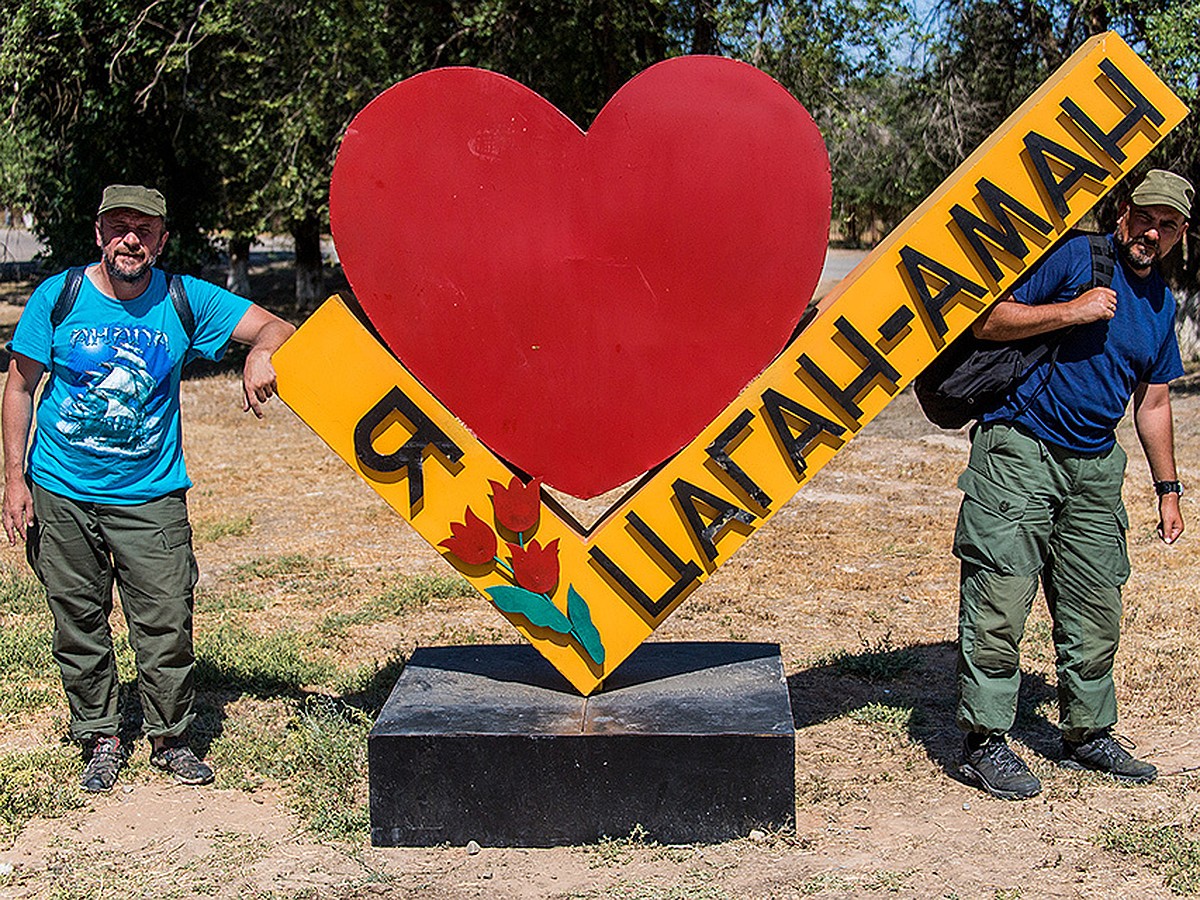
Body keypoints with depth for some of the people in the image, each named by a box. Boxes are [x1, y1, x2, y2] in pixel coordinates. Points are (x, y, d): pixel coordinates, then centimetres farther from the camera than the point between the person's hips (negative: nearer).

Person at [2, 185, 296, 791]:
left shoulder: (185, 301, -4)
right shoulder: (57, 297, -4)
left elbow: (277, 328, -5)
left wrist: (261, 354, -30)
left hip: (151, 495, 0)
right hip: (61, 493, 0)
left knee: (167, 621, -3)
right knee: (78, 622, 7)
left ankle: (170, 738, 18)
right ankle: (99, 738, 25)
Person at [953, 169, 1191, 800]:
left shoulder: (1162, 303, 16)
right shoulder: (1073, 257, -5)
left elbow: (1152, 403, 22)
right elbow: (987, 322, -12)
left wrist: (1167, 489, 20)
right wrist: (1072, 311, -19)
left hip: (1095, 466, 7)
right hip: (1019, 452, -6)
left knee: (1096, 611, 10)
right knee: (999, 603, -8)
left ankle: (1089, 733, 26)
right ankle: (984, 741, 1)